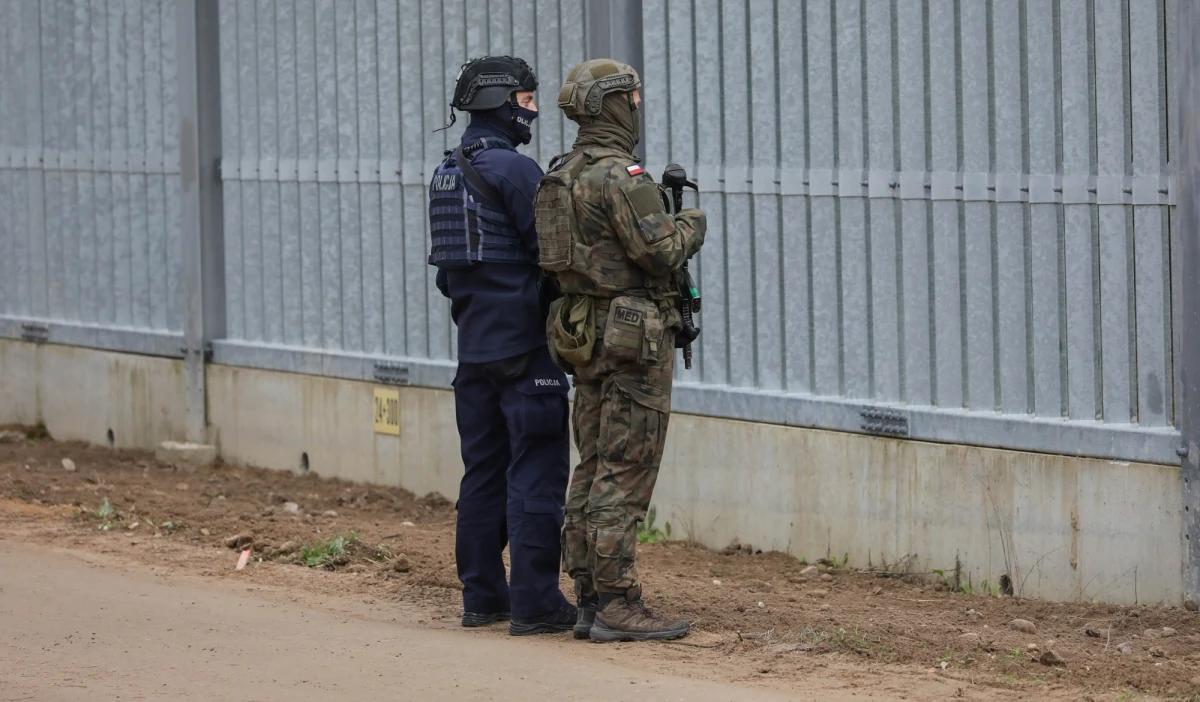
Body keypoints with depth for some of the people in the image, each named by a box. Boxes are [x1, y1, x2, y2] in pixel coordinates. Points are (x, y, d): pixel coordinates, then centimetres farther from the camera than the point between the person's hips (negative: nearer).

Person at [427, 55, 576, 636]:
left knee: (484, 469, 12)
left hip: (474, 344, 9)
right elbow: (551, 254, -14)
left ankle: (481, 596, 15)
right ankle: (533, 603, -7)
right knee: (536, 470, -6)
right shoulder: (513, 170, -14)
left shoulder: (446, 174, 13)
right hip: (524, 346, -9)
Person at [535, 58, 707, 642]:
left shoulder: (561, 176, 12)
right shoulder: (620, 175, -17)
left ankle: (589, 600, 12)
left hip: (583, 332, 9)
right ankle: (616, 605, -7)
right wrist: (690, 226, -1)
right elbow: (658, 251, -22)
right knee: (624, 476, -7)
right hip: (634, 336, -9)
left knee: (593, 470, 11)